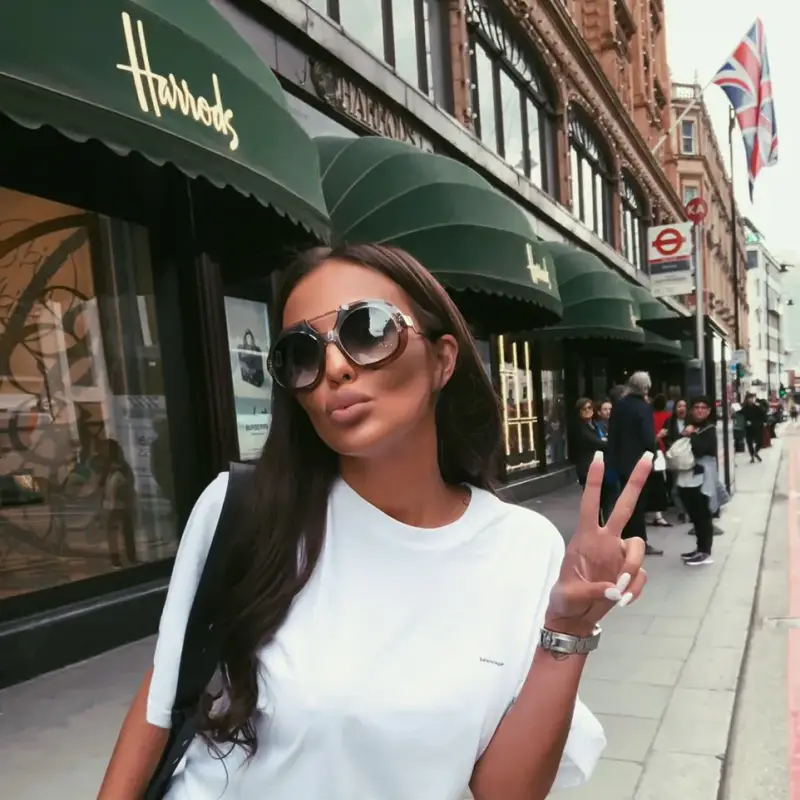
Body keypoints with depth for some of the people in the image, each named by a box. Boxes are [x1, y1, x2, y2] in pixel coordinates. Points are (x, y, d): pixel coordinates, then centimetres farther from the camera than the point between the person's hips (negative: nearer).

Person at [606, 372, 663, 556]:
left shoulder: (619, 405, 2)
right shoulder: (644, 407, -17)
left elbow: (612, 433, 4)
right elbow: (648, 437, -20)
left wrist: (613, 458, 9)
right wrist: (652, 455, 0)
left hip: (621, 461, 6)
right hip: (639, 461, -6)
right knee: (638, 504, 3)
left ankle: (627, 541, 21)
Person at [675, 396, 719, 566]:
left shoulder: (709, 429, -4)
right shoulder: (687, 426, 14)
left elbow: (700, 449, -19)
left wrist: (691, 435, -6)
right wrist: (682, 436, -9)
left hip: (702, 478, -6)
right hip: (685, 477, 6)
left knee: (703, 515, -1)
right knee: (694, 515, 13)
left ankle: (705, 552, 5)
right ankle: (700, 548, 24)